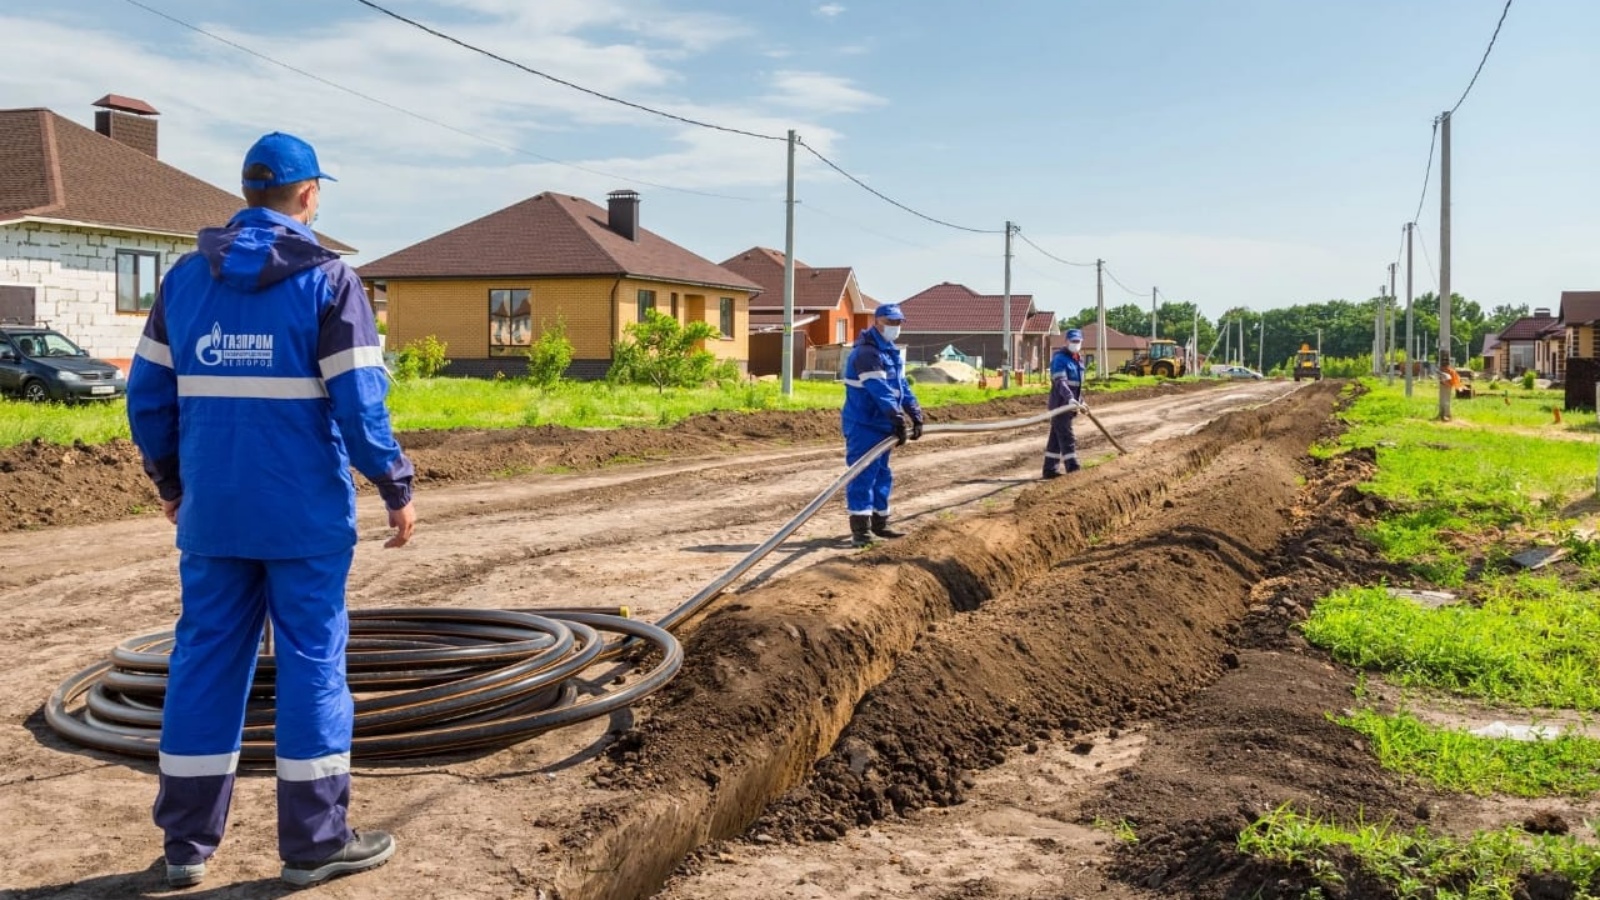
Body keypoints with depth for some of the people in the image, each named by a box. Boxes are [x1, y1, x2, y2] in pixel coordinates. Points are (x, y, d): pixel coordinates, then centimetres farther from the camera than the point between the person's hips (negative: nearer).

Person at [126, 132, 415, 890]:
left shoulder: (184, 277, 7)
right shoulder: (328, 280, -8)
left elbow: (149, 393, 9)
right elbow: (359, 402, -13)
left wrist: (168, 480, 21)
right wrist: (397, 488, -4)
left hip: (211, 512, 5)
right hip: (304, 513, -4)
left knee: (205, 662, 11)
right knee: (312, 662, 4)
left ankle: (186, 842, 19)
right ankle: (315, 842, 11)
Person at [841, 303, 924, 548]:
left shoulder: (891, 352, 15)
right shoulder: (866, 352, -18)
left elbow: (902, 386, 15)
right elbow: (879, 390, -27)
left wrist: (915, 414, 4)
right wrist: (898, 418, -32)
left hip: (882, 424, 10)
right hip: (863, 425, -10)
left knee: (882, 475, 14)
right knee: (863, 475, -10)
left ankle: (879, 523, 24)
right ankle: (860, 528, -8)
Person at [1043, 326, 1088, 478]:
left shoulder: (1078, 359, 16)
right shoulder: (1059, 358, -13)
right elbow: (1060, 382, -26)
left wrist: (1081, 401, 25)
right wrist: (1069, 398, -38)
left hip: (1069, 404, 9)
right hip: (1060, 403, -9)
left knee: (1057, 437, 11)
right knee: (1067, 437, -11)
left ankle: (1050, 469, 15)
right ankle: (1072, 467, -14)